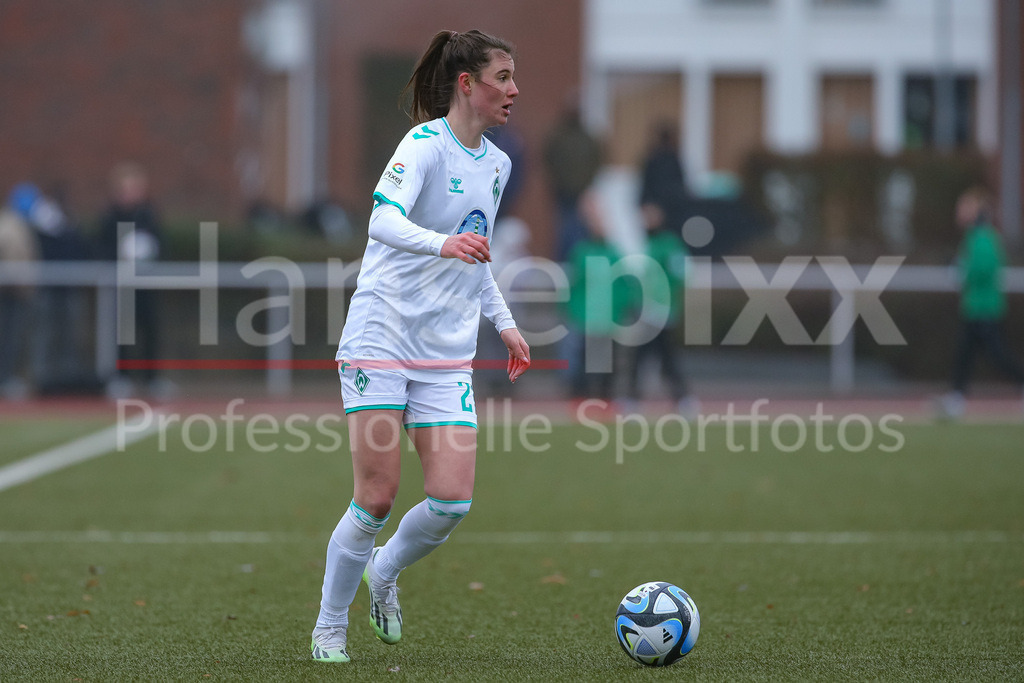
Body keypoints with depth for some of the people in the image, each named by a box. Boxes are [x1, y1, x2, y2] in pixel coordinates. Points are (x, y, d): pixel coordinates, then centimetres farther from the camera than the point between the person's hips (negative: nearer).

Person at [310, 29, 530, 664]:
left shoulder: (496, 164, 13)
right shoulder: (424, 144, -11)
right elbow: (384, 219, -29)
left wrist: (505, 322, 21)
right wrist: (443, 243, -46)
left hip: (447, 355, 6)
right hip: (381, 341, -6)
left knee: (453, 501, -7)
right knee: (377, 499, -8)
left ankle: (384, 571, 23)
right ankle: (329, 628, 12)